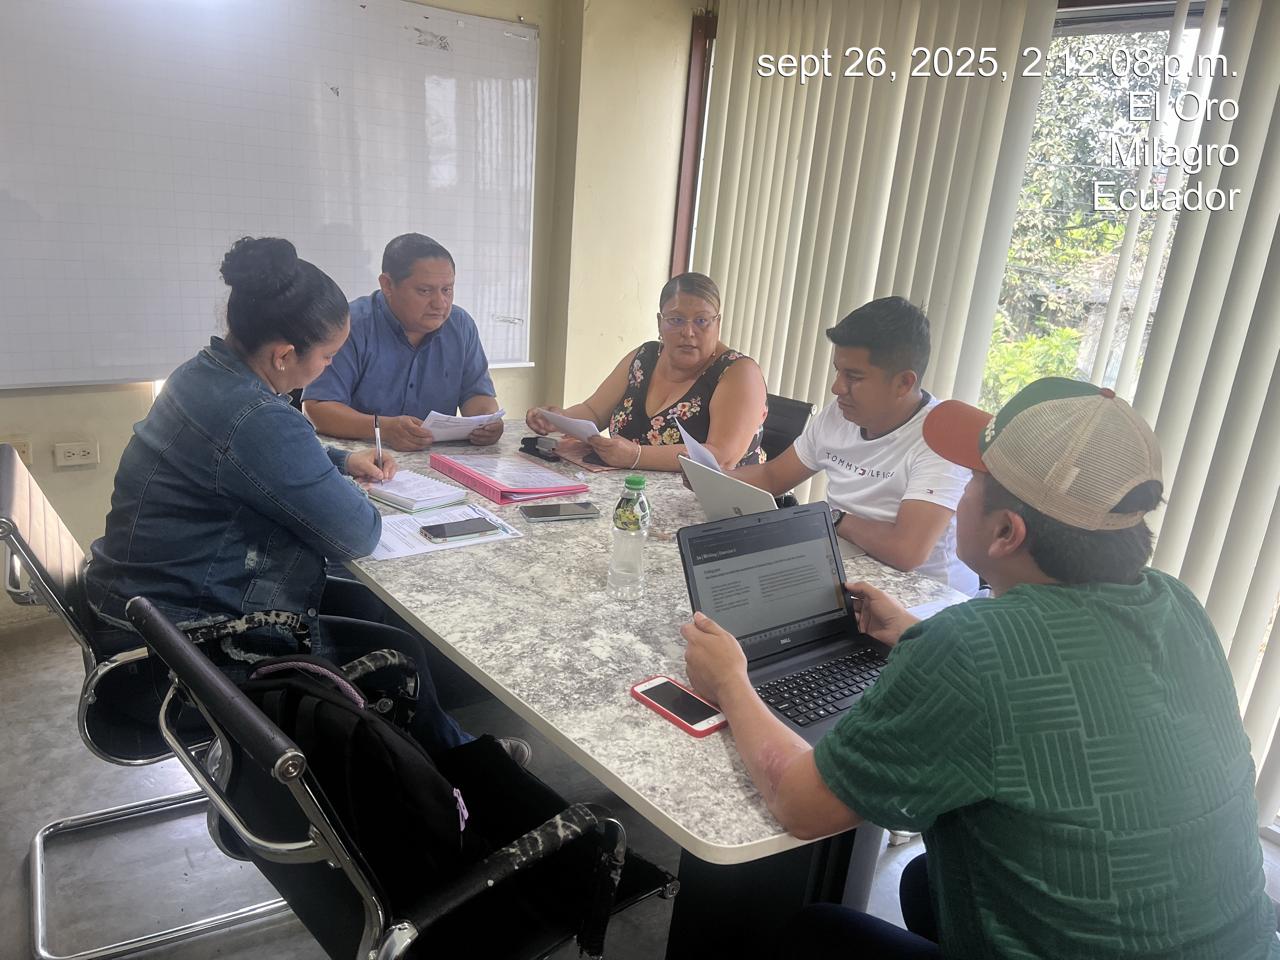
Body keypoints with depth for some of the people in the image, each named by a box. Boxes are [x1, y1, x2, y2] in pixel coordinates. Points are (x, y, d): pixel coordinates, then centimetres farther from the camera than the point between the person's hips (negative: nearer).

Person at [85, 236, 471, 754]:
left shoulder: (204, 373, 1)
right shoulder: (257, 419, -30)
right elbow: (356, 535, -22)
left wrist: (341, 460, 9)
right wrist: (346, 490, -2)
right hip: (185, 647, -10)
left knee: (366, 604, 18)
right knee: (400, 654, 3)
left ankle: (441, 742, 34)